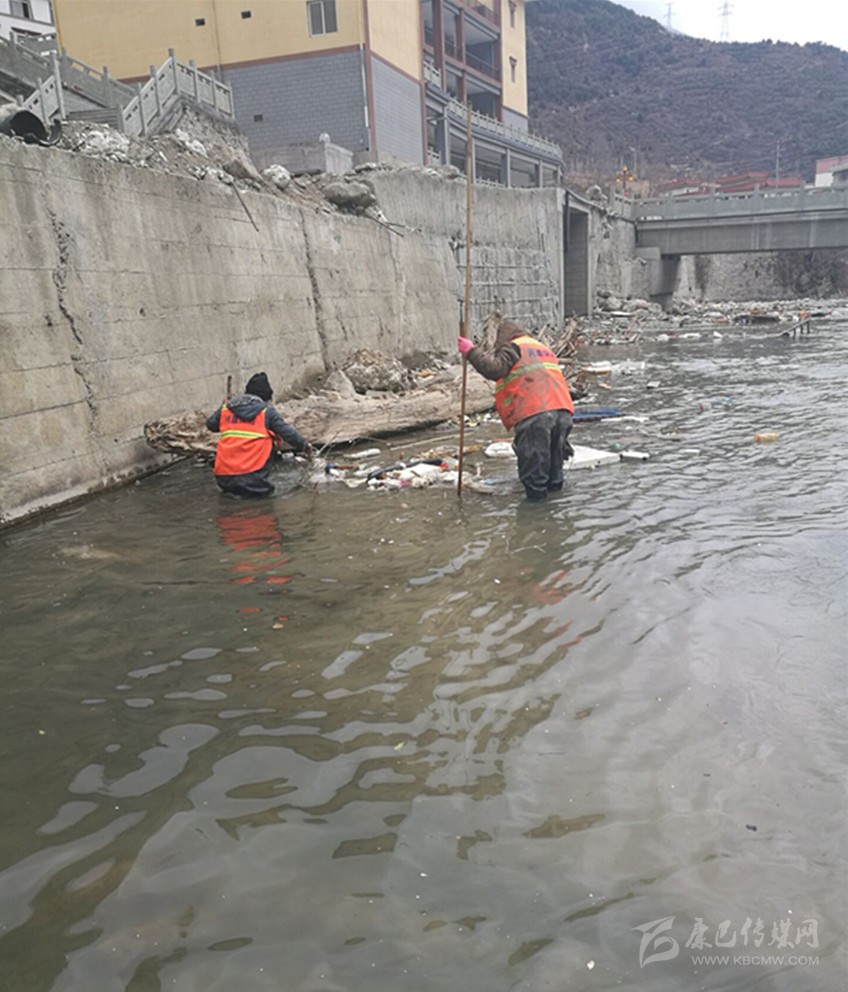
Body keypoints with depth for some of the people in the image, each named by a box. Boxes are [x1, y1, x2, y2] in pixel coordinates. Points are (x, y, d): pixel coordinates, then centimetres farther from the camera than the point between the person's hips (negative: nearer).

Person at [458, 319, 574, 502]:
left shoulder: (511, 348, 6)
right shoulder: (544, 348, 31)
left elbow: (495, 369, -10)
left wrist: (471, 351, -2)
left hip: (535, 413, -8)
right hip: (563, 410, 8)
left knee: (532, 456, 3)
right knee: (555, 451, 22)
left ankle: (536, 492, 7)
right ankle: (554, 485, 33)